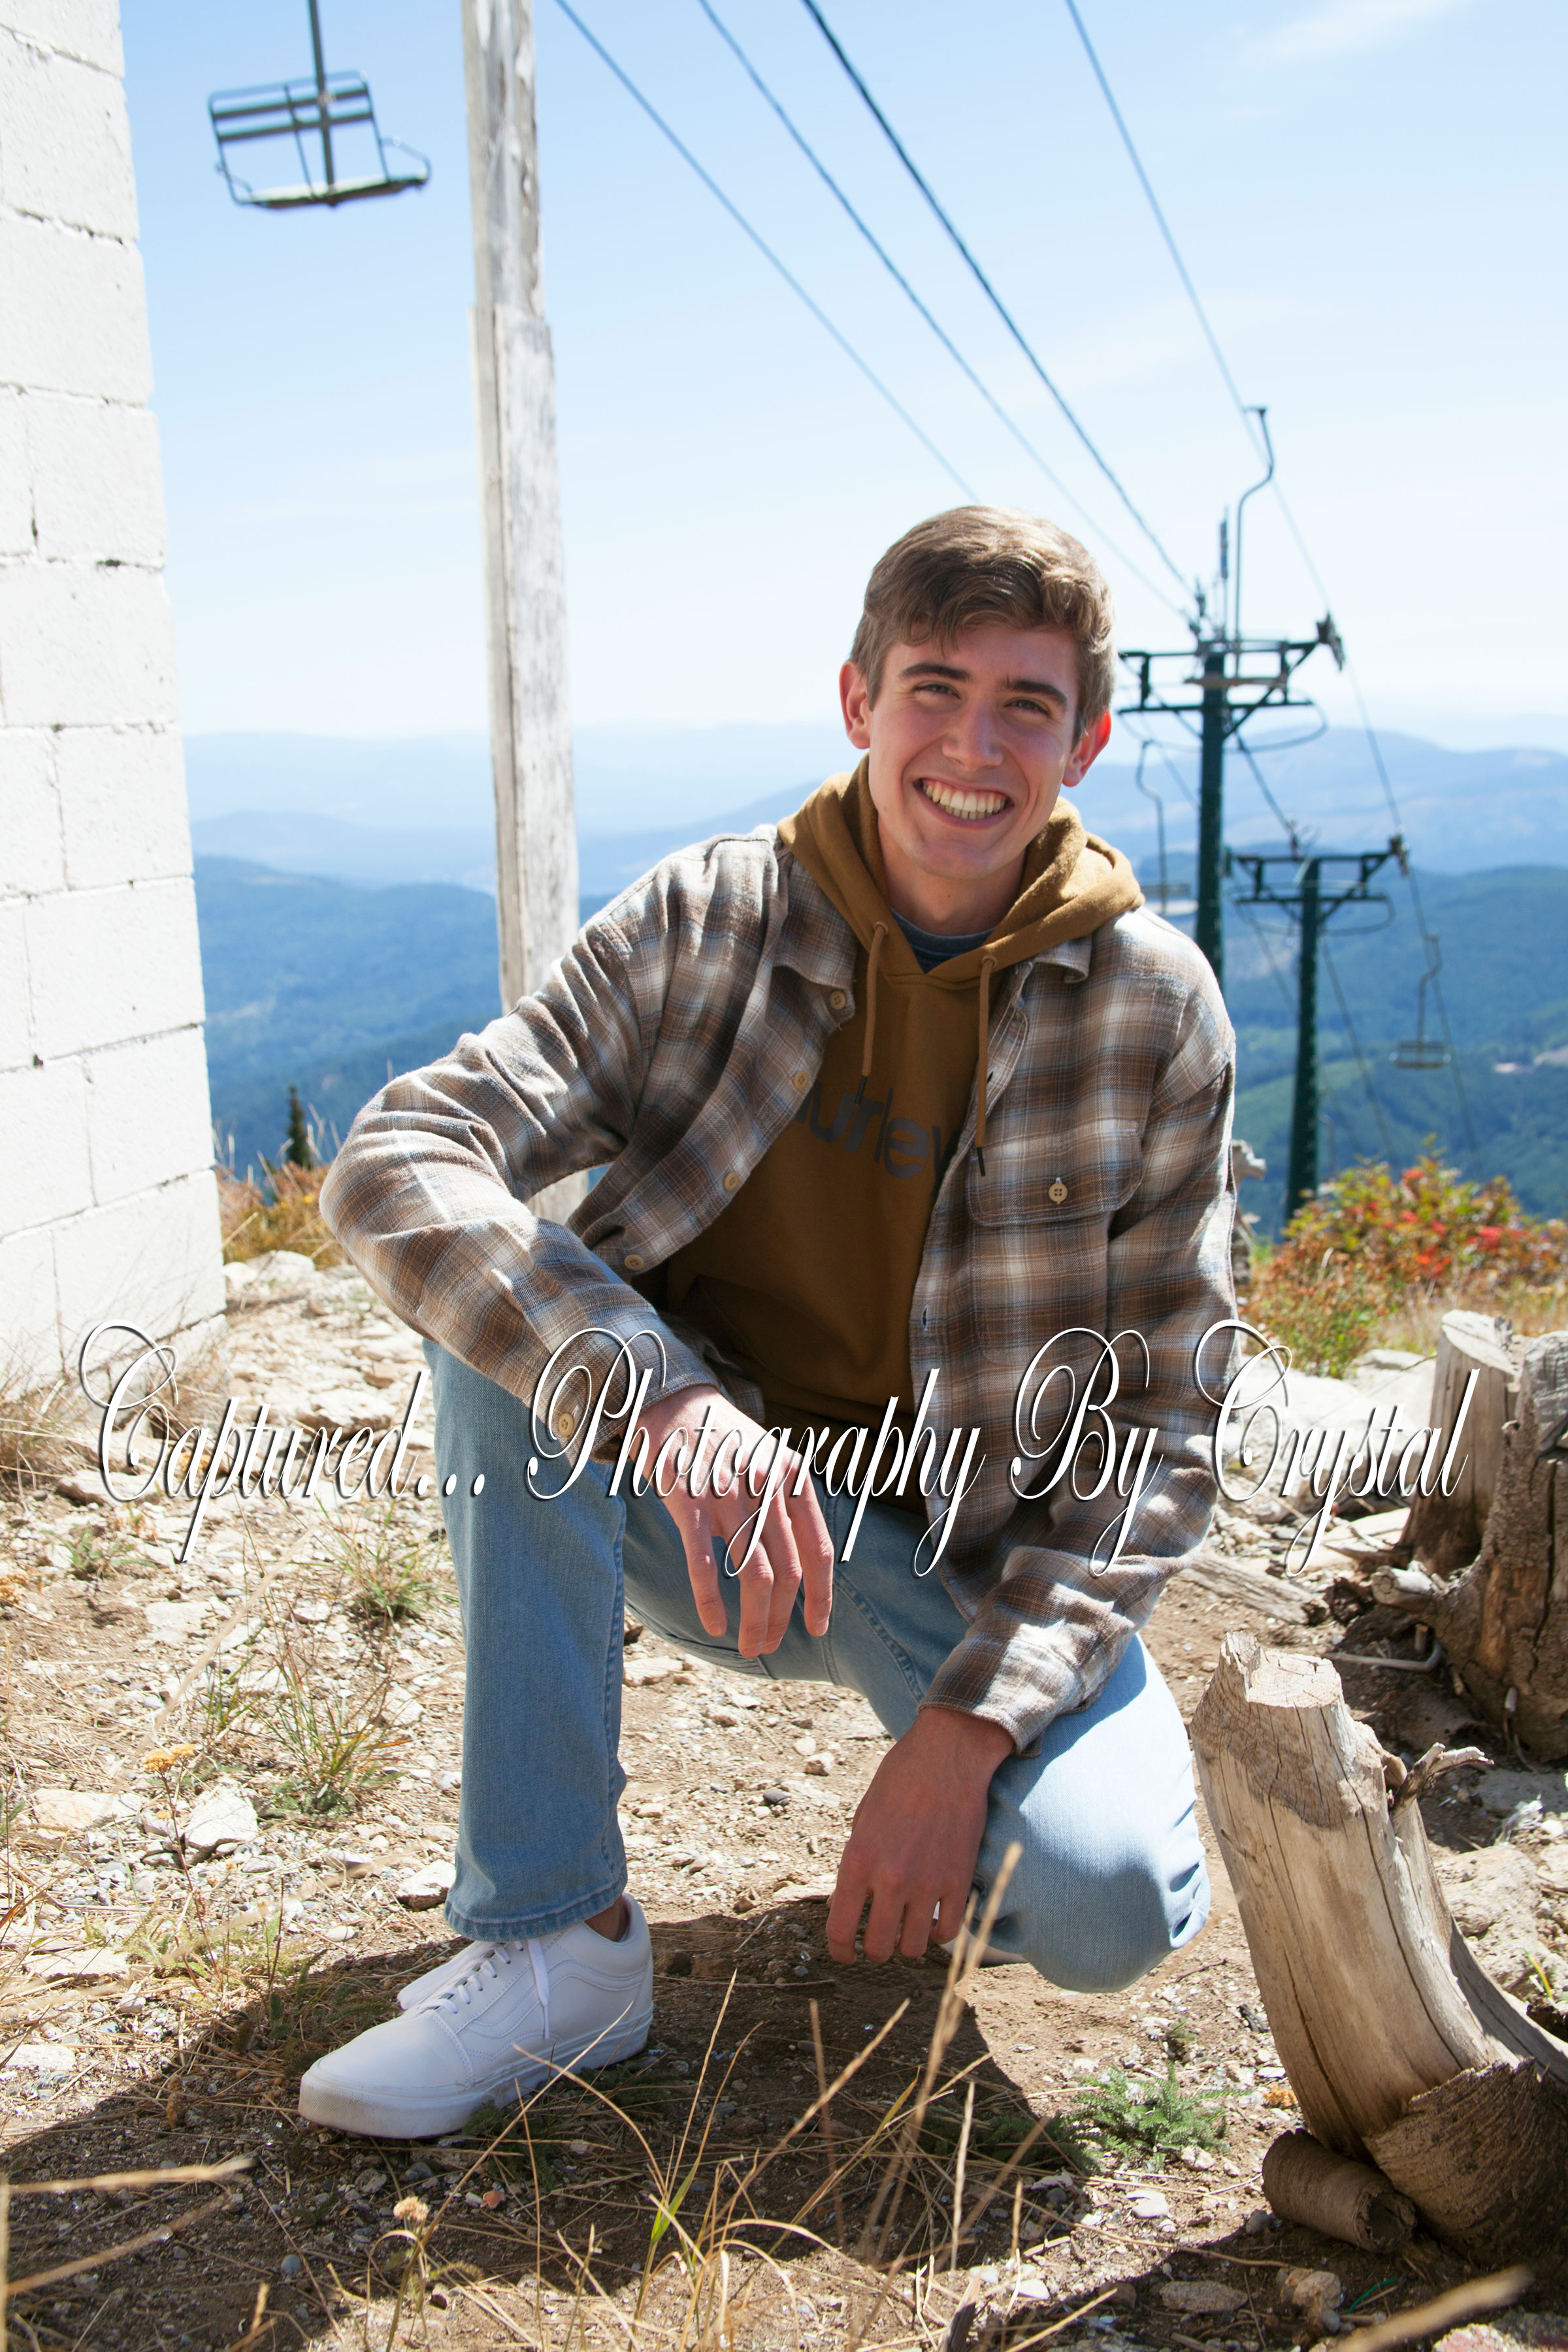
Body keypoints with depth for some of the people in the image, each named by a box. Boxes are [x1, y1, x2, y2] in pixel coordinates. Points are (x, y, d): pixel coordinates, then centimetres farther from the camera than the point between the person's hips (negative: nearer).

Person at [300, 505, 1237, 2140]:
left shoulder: (1154, 1007, -9)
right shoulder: (705, 922, -9)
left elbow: (1157, 1427, -8)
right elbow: (391, 1166, -21)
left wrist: (968, 1723, -20)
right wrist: (665, 1402, -37)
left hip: (982, 1556, 0)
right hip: (713, 1517, 1)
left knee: (1113, 1903, -27)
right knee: (506, 1292, -26)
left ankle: (959, 1799, 13)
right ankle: (558, 1938, -17)